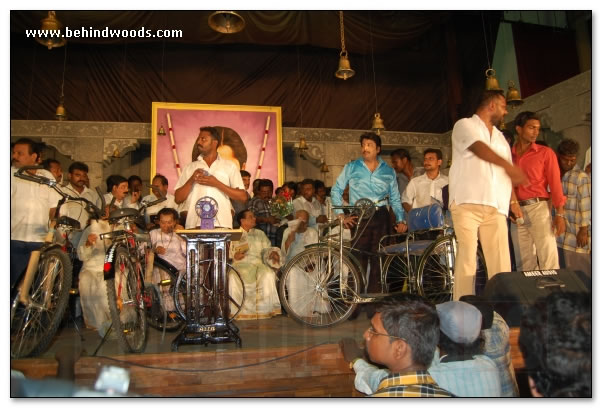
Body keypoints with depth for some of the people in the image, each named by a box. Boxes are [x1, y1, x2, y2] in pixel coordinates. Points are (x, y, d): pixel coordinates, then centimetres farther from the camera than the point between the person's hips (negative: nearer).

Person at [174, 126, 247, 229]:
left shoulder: (229, 166, 10)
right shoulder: (190, 167, 17)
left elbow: (242, 196, 2)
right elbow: (178, 199, 12)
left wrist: (216, 183, -7)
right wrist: (191, 180, -4)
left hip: (221, 224, -1)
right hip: (194, 224, 2)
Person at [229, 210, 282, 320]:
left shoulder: (260, 233, 26)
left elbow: (267, 249, 19)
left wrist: (273, 252, -4)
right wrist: (234, 256, -11)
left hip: (258, 263, 2)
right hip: (240, 264, -2)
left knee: (268, 275, -30)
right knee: (234, 277, -35)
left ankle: (265, 310, -24)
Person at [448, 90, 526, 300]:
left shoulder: (500, 137, 27)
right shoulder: (465, 125, 8)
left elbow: (506, 173, 24)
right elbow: (480, 149, -12)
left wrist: (513, 201, 12)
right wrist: (508, 165, -22)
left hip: (495, 206, 6)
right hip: (467, 202, -6)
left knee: (500, 259, -2)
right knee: (467, 254, -10)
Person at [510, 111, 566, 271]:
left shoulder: (545, 153, 6)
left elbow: (555, 184, 1)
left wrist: (560, 214, -6)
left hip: (538, 208, -2)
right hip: (517, 211, 3)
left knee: (548, 260, -6)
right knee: (523, 263, 6)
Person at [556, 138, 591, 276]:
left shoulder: (581, 177, -8)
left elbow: (586, 205, -10)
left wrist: (584, 230, -12)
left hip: (576, 233, -6)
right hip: (561, 232, 6)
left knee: (578, 271, -1)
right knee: (562, 269, 11)